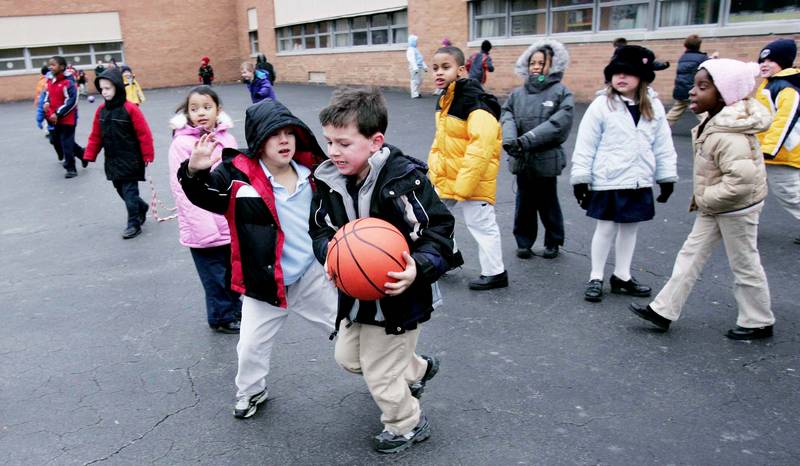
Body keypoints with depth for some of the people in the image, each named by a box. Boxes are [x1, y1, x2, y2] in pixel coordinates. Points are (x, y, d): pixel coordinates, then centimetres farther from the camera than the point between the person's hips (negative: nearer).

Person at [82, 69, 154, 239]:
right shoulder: (101, 110, 5)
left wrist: (148, 156, -11)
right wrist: (89, 156, 7)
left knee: (129, 191, -2)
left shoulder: (130, 108, -15)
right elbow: (96, 135, 10)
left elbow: (144, 134, -13)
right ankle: (141, 208, 37)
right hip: (112, 160, 7)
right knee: (121, 190, 15)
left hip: (130, 160, -7)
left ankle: (134, 224, 10)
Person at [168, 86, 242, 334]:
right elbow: (183, 190, -14)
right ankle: (223, 316, 29)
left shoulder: (227, 138, 3)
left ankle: (235, 308, 40)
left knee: (234, 271, 18)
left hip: (231, 223, 5)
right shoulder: (182, 144, -11)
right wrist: (205, 228, -17)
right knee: (215, 275, 9)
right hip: (204, 227, -5)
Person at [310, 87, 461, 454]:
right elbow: (321, 229, 3)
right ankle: (418, 369, 50)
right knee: (349, 358, 25)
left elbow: (439, 237, -23)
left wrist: (418, 269, -41)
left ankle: (408, 425, 39)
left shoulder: (404, 180, -26)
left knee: (380, 374, 7)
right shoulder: (330, 179, -7)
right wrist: (330, 252, -19)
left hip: (397, 296, -7)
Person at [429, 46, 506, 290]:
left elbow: (481, 148, -29)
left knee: (481, 224, 4)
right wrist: (434, 168, 14)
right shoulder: (444, 100, 6)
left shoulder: (475, 103, -23)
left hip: (473, 179, -9)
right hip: (445, 176, 9)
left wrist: (463, 184, -28)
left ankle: (495, 273, 20)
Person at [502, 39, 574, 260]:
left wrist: (526, 140, -23)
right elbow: (507, 117, -4)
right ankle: (524, 242, 24)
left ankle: (553, 242, 29)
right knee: (524, 202, 11)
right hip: (522, 159, 3)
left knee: (548, 203, 11)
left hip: (547, 159, -3)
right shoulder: (518, 93, 7)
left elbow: (558, 123, -16)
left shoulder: (561, 92, -4)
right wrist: (509, 140, -24)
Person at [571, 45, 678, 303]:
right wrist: (580, 179, -10)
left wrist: (667, 177, 8)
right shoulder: (601, 105, -9)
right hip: (608, 181, -4)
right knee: (606, 227, 3)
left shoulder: (654, 106, 3)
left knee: (630, 227, 14)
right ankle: (596, 278, 18)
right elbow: (585, 144, -9)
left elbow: (663, 144, 9)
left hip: (639, 181, 4)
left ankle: (622, 276, 28)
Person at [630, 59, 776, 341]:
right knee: (691, 254, 11)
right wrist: (703, 197, 7)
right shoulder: (715, 122, 0)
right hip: (714, 205, 9)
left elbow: (741, 179, -37)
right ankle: (663, 310, 18)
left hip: (735, 207, -9)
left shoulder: (728, 136, -30)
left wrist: (705, 199, -24)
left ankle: (759, 323, 27)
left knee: (744, 266, 7)